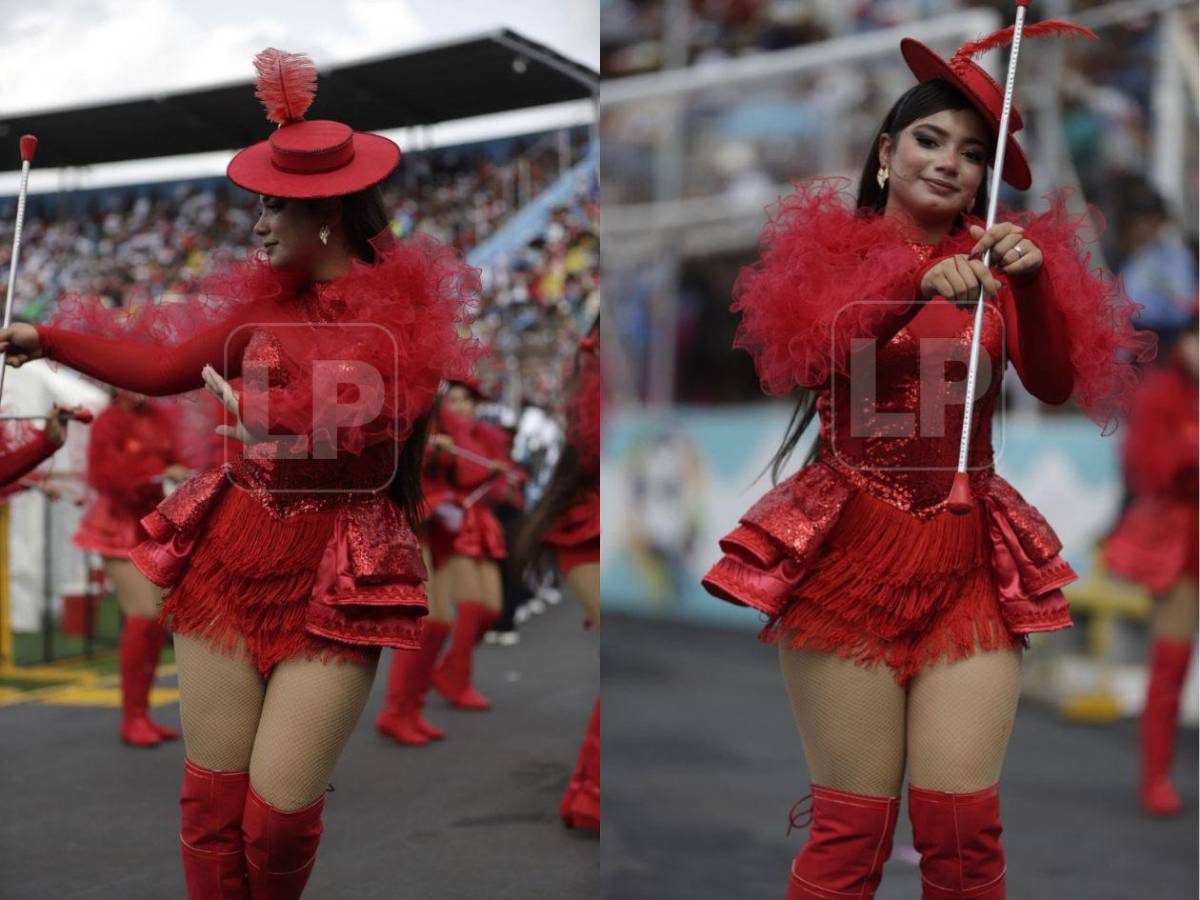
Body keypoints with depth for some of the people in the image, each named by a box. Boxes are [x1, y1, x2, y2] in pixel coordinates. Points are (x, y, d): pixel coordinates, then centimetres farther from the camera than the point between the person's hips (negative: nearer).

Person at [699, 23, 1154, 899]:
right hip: (848, 554, -2)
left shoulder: (999, 260, 10)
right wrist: (920, 282, -30)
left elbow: (1057, 383, -4)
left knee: (964, 824, -5)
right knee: (851, 827, -3)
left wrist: (1034, 282, -21)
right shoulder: (831, 245, 6)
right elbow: (812, 353, -14)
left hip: (969, 559, 2)